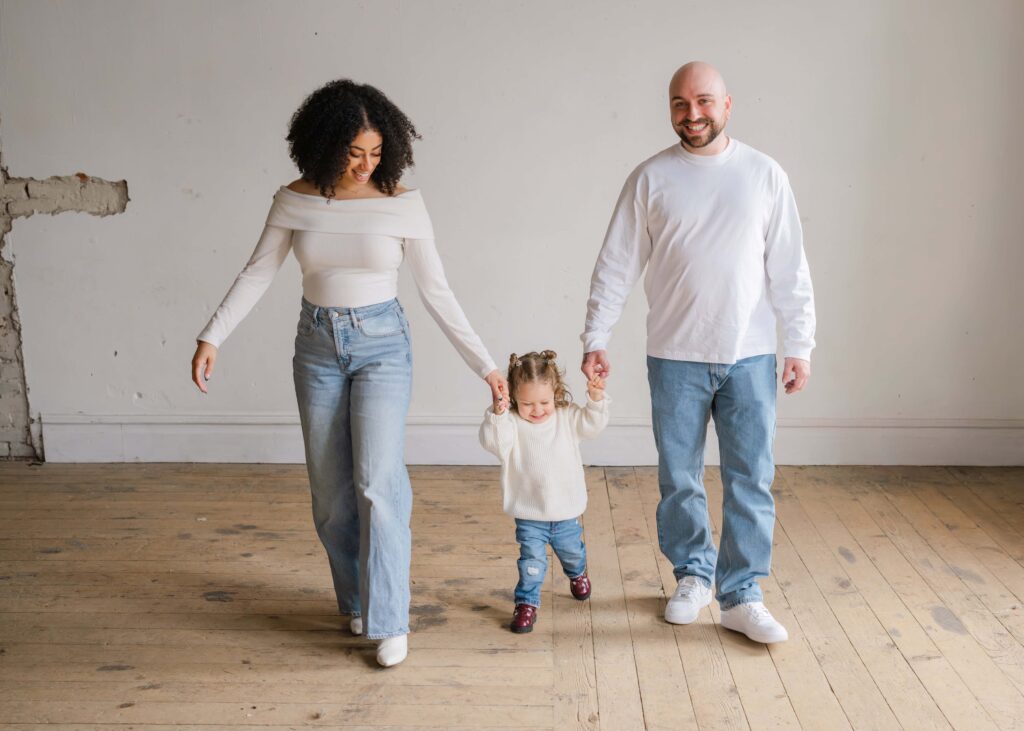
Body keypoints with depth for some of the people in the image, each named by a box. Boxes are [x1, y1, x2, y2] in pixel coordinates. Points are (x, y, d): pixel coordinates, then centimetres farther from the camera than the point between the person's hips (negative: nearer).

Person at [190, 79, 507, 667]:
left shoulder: (402, 204, -9)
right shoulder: (296, 201, -3)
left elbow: (437, 292, -5)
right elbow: (258, 274, 2)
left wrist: (485, 365, -5)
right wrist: (212, 337, -6)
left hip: (382, 344, -3)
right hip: (318, 346, 3)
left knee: (378, 481, -14)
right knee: (332, 491, 9)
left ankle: (389, 620, -3)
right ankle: (358, 599, 29)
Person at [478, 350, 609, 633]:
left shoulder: (567, 417, -5)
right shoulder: (511, 423, -15)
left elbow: (592, 424, -11)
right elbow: (492, 441, -30)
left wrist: (596, 398, -28)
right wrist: (497, 413, -46)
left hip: (566, 512, 3)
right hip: (529, 516, -3)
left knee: (572, 552, 25)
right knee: (531, 561, -4)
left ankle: (577, 574, 57)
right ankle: (527, 603, 13)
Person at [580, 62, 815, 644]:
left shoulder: (765, 174, 2)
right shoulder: (651, 178, 0)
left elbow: (790, 270, 4)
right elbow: (616, 266, 1)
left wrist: (800, 346, 0)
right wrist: (595, 339, -3)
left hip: (750, 356, 0)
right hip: (675, 356, 0)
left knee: (752, 479, 2)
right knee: (679, 477, 9)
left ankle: (741, 595, 14)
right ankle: (694, 574, 29)